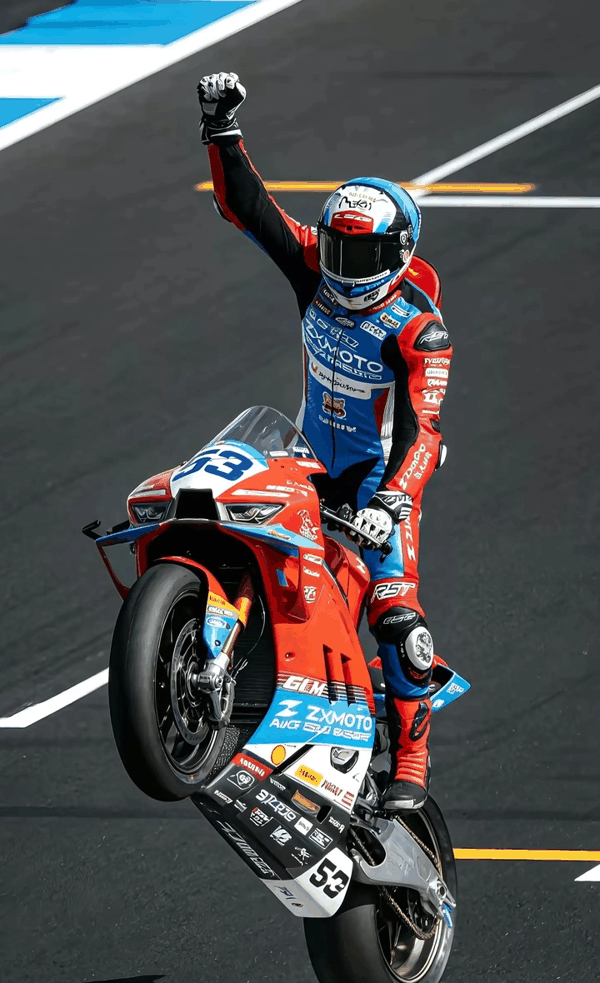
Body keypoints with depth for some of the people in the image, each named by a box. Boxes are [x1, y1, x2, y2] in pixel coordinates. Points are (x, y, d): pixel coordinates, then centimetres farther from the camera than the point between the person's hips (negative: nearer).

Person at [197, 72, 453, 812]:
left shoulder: (418, 329, -24)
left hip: (382, 469, -6)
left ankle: (411, 759, -16)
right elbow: (247, 208, -8)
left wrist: (391, 499, -44)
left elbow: (421, 430, -30)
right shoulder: (317, 273, -8)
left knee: (394, 605, -20)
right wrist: (221, 132, -20)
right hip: (312, 460, 6)